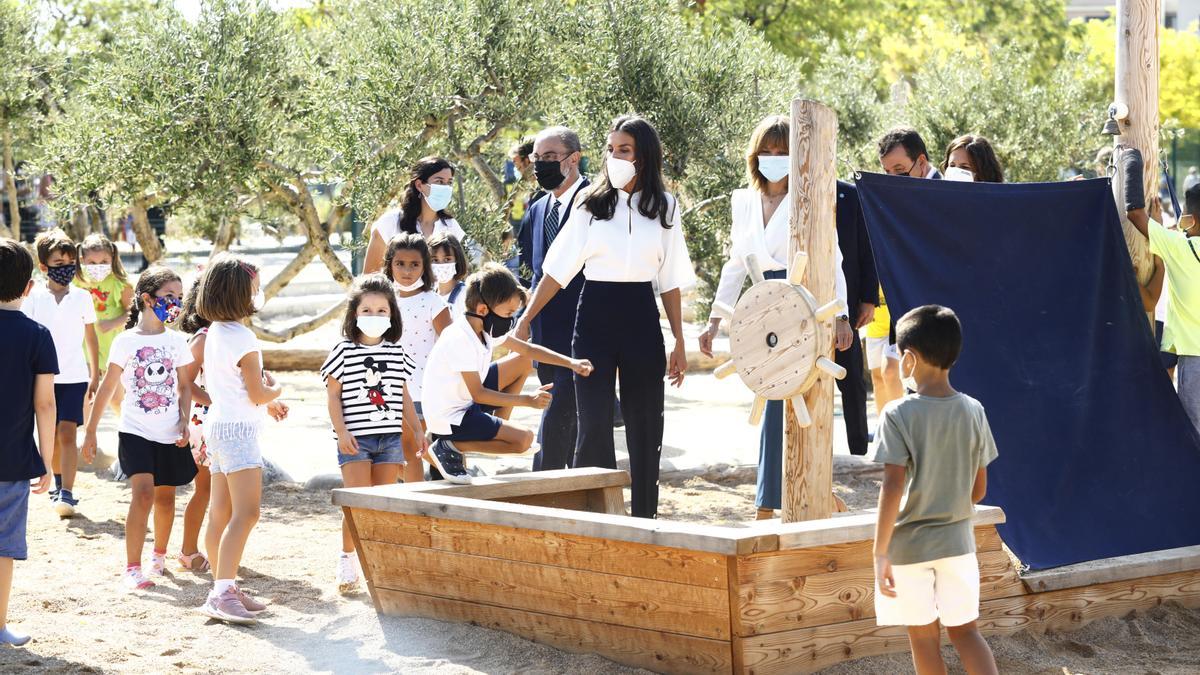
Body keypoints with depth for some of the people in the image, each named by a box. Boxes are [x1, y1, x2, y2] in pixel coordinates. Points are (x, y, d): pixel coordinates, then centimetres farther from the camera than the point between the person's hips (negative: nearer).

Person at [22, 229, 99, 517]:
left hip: (74, 376, -1)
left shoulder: (82, 297, 0)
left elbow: (91, 338, 8)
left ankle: (66, 493, -13)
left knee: (67, 433, -10)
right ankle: (59, 481, 30)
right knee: (51, 435, 11)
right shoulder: (34, 298, -1)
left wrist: (95, 375, 8)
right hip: (44, 375, 1)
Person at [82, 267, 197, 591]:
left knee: (165, 497, 11)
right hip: (135, 431, -3)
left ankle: (159, 555, 34)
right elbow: (107, 388, 1)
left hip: (170, 435, 3)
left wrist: (185, 422, -4)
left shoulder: (177, 341, 4)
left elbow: (184, 387, 10)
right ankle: (132, 568, -15)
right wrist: (91, 431, 2)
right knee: (143, 493, -18)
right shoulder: (126, 341, -4)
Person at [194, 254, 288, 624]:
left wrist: (267, 404, 20)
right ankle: (223, 593, -21)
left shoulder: (214, 333, 12)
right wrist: (275, 389, 7)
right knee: (246, 513, -14)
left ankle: (223, 591, 17)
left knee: (221, 515, 11)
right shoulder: (242, 338, -16)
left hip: (219, 425, 10)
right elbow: (258, 393, -14)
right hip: (238, 430, -10)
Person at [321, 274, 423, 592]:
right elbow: (333, 395, -3)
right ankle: (347, 559, 6)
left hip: (389, 437, 4)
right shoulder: (344, 351, -3)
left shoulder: (396, 352, 10)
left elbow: (404, 395, 17)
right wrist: (341, 431, -12)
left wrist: (417, 429, 13)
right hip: (356, 438, -4)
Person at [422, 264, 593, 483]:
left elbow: (528, 350, 11)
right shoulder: (461, 340, -27)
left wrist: (571, 363, 1)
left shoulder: (487, 329, 1)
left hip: (466, 401, 10)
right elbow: (478, 395, -25)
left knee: (523, 362, 16)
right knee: (524, 440, -20)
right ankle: (449, 447, -11)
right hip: (449, 420, -10)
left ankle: (499, 430, 15)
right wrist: (527, 400, -23)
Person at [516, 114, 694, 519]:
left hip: (641, 320, 1)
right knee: (593, 425, -5)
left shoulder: (664, 208, 6)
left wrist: (679, 342, 6)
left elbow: (670, 281, 8)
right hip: (595, 318, -1)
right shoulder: (590, 203, 2)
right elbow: (559, 269, 3)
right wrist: (525, 321, -2)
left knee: (645, 426, 5)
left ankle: (645, 519, 14)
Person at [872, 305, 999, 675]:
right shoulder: (973, 411, -2)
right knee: (965, 630, 13)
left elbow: (893, 488, -20)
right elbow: (979, 489, 4)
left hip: (910, 545, -4)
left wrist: (880, 553, -14)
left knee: (924, 638, 8)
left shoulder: (898, 415, -16)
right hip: (958, 540, 4)